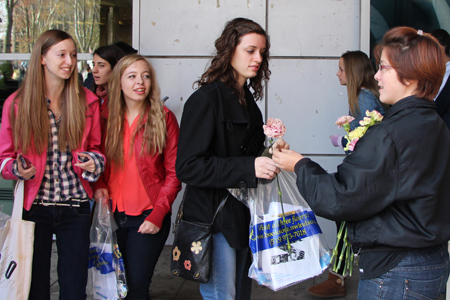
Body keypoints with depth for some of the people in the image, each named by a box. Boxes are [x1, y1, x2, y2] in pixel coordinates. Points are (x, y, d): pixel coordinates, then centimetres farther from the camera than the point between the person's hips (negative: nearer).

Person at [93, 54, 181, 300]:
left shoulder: (163, 117, -5)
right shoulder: (108, 117, 4)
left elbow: (174, 172, -5)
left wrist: (157, 214, -13)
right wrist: (99, 185, -6)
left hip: (148, 217, -3)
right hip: (113, 214, 4)